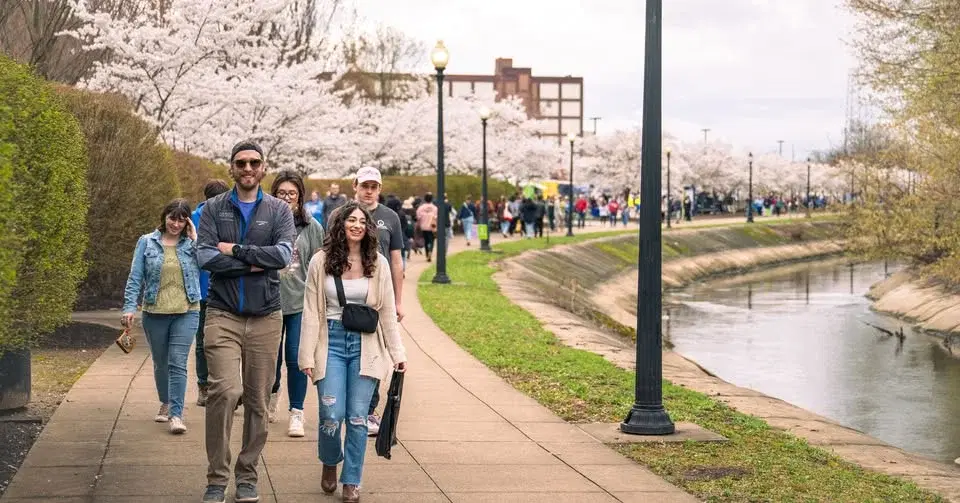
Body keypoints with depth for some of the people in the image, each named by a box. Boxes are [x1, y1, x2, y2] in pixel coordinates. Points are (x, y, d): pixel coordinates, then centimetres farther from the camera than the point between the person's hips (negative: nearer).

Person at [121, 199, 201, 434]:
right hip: (155, 313, 2)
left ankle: (176, 415, -15)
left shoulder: (191, 244, 4)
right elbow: (135, 277, 2)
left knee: (178, 363, -11)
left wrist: (195, 240, -9)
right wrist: (129, 307, -6)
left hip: (186, 312, -2)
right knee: (160, 363, 15)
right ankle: (165, 404, 36)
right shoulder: (147, 242, 4)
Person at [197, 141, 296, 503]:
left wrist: (235, 250, -11)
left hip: (265, 317, 2)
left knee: (258, 400, 5)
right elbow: (205, 256, -8)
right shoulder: (214, 209, 6)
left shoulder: (279, 211, 6)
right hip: (222, 314, -2)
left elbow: (284, 254, -10)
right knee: (225, 390, -18)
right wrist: (255, 263, -11)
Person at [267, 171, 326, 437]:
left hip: (300, 302, -1)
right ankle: (273, 395, 43)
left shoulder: (311, 226, 1)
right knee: (271, 357, 14)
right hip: (270, 300, 1)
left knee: (296, 359, -6)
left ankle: (296, 413, 3)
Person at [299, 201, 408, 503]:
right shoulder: (321, 262, 0)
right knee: (331, 416, -7)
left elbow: (387, 312, 7)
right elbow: (311, 312, 0)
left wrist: (397, 353, 3)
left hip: (365, 345, 1)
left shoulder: (378, 264, 4)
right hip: (331, 342, -1)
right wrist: (307, 356, -4)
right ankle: (329, 464, 24)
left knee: (357, 418, -1)